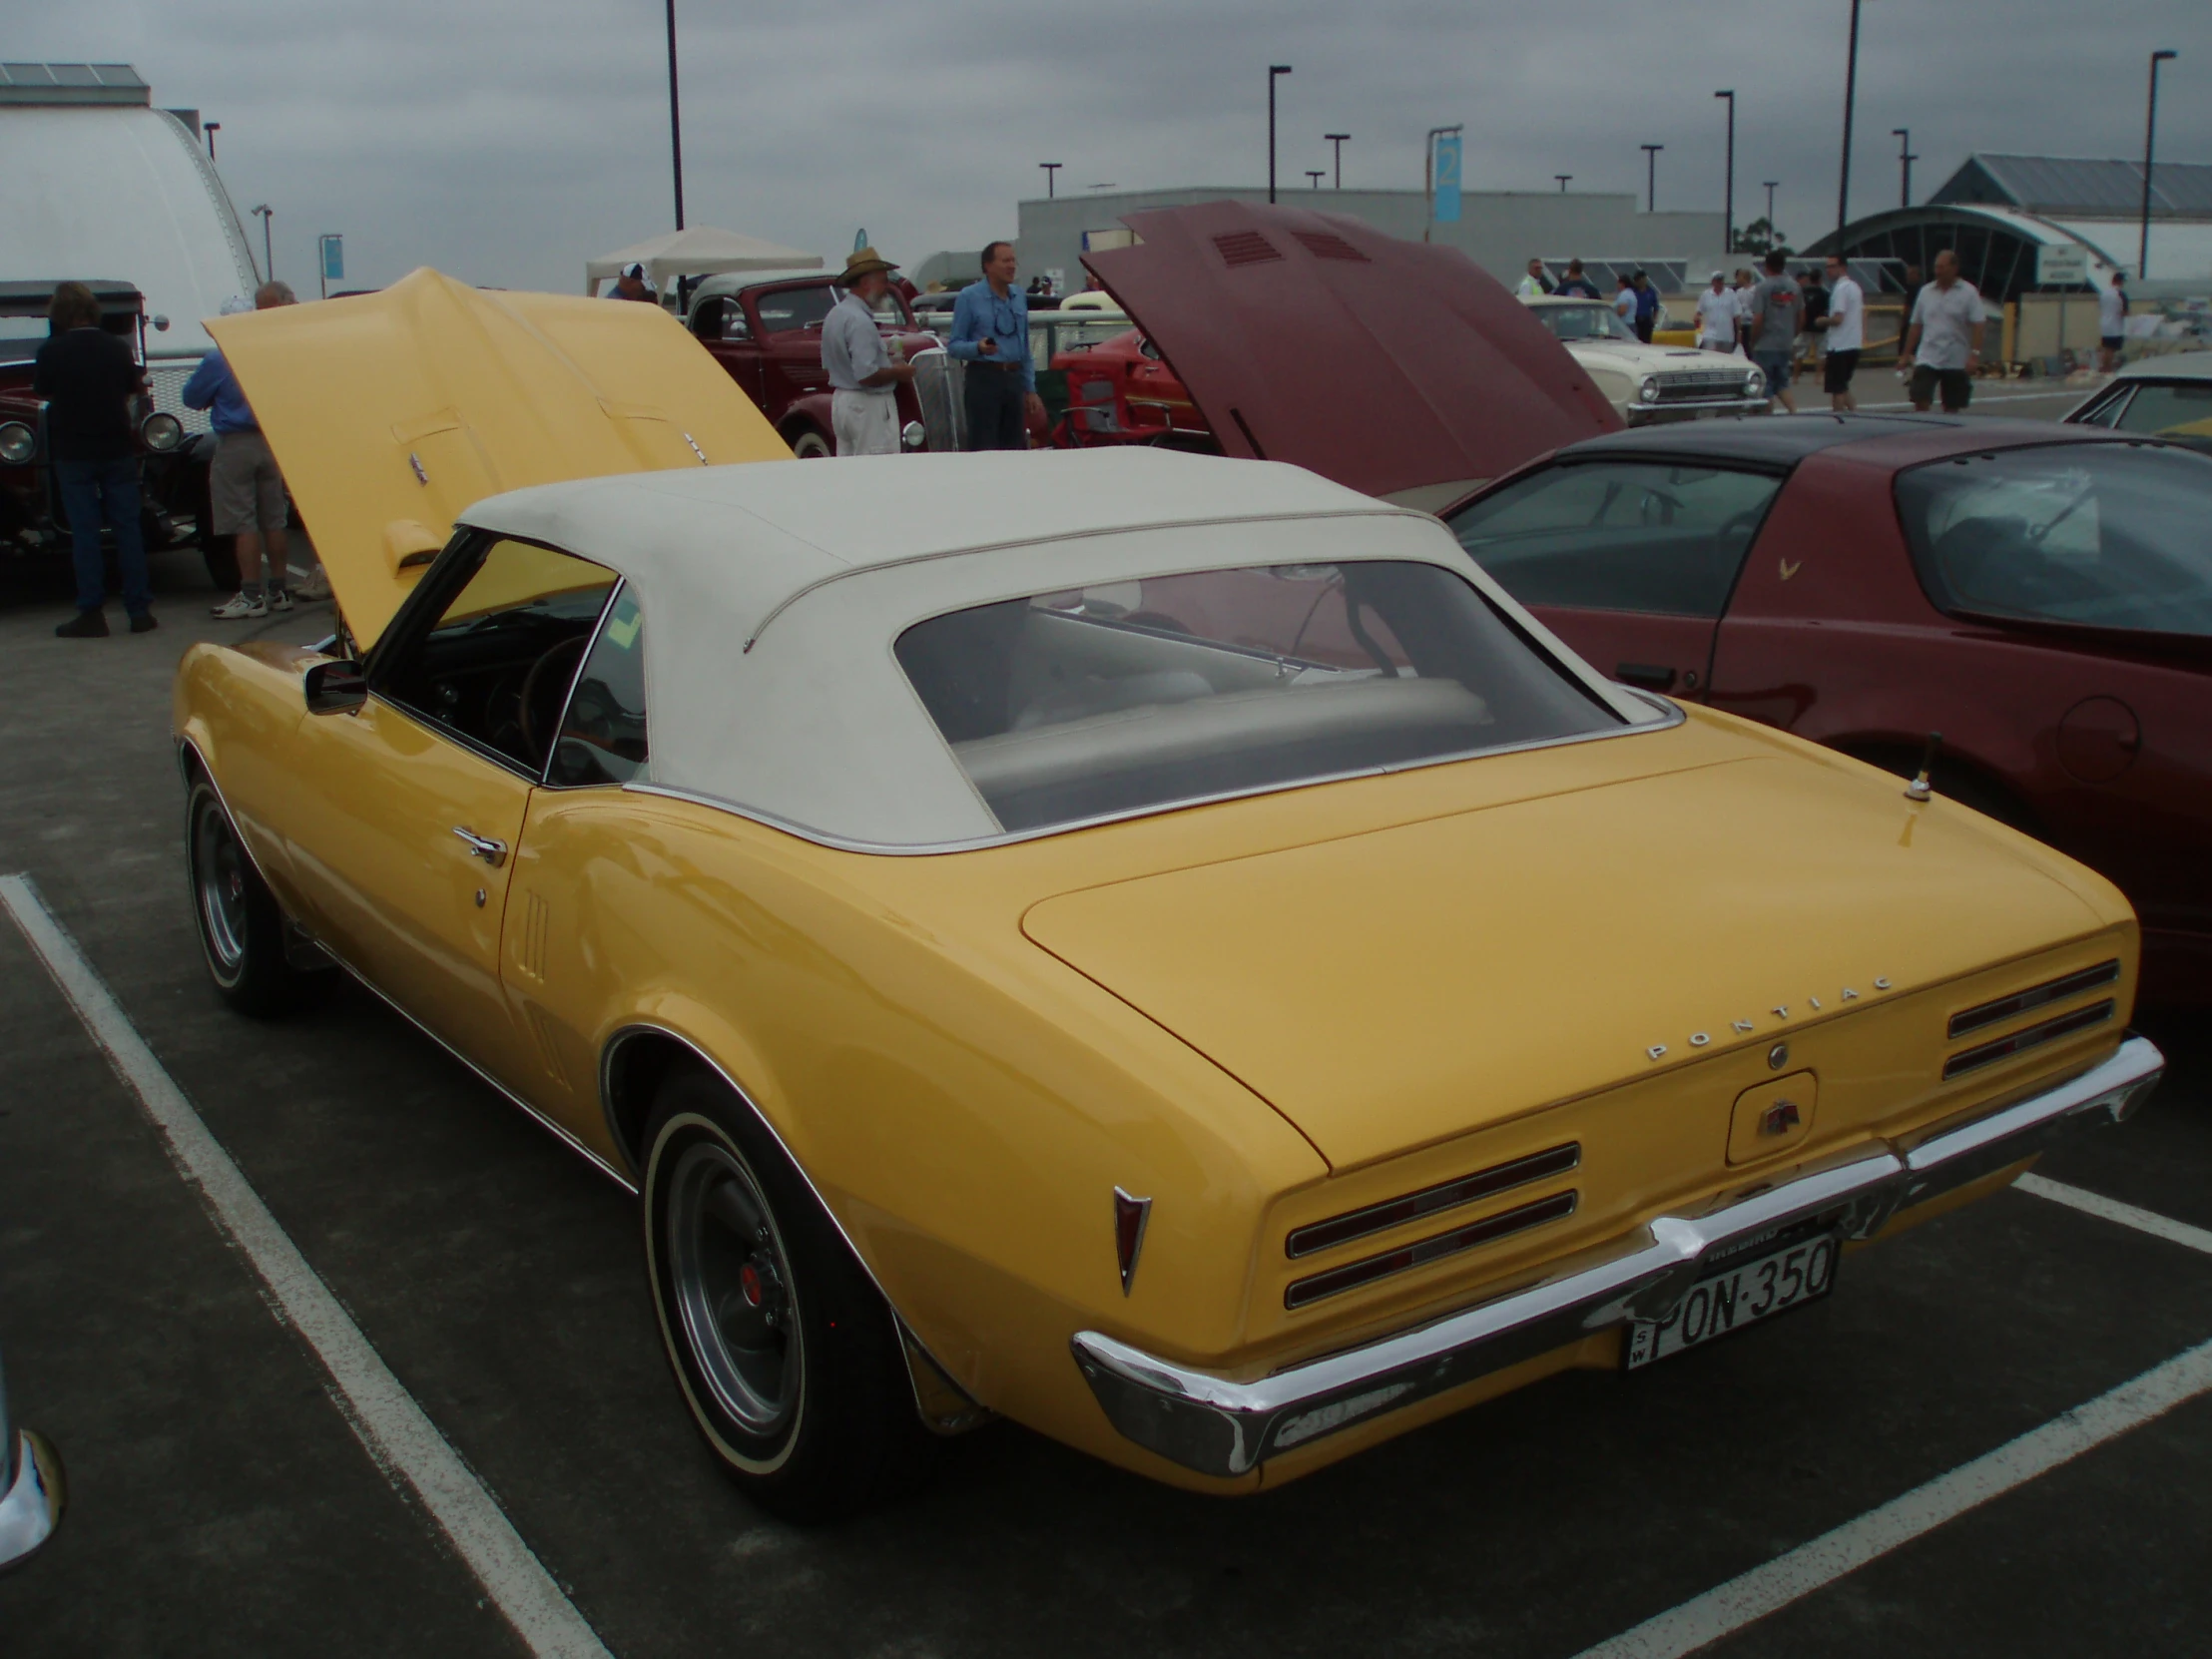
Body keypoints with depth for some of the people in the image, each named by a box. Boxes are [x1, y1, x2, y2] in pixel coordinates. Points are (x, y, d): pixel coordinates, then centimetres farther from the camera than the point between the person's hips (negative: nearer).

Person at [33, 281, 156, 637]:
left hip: (72, 454, -2)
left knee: (84, 532, 2)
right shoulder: (118, 347, -2)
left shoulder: (50, 351, -9)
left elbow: (41, 392, 3)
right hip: (118, 451, 2)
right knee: (128, 527, 6)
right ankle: (140, 610, 7)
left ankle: (92, 614, 2)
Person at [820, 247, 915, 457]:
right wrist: (898, 372, -9)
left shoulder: (835, 313, 11)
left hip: (840, 399, 10)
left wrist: (881, 352, 16)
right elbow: (867, 376, -26)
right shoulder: (859, 321, -20)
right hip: (868, 405, -10)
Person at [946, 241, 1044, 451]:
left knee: (1015, 448, 10)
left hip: (1014, 378, 6)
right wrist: (978, 347, -26)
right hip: (984, 378, -6)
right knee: (984, 449, -9)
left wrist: (1031, 390, 15)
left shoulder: (1018, 296, 13)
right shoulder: (969, 297, -5)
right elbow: (954, 345, -6)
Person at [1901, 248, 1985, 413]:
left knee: (1952, 408, 8)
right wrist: (1907, 354, 10)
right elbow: (1916, 326, 12)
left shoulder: (1969, 293, -2)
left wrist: (1975, 354, -18)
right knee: (1920, 401, -13)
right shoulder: (1925, 292, 8)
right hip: (1927, 359, 2)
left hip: (1957, 362, -2)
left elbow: (1977, 326, -8)